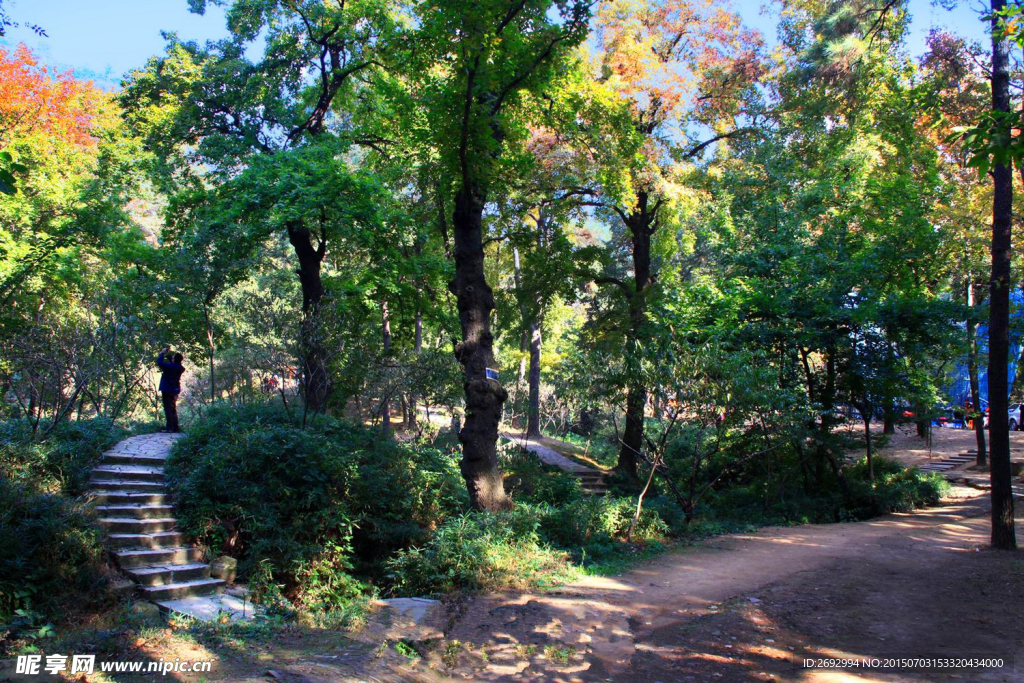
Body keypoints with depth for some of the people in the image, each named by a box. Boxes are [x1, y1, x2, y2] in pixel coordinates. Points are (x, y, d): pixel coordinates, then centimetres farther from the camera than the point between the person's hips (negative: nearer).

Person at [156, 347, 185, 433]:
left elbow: (159, 362, -19)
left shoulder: (170, 367, -20)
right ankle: (175, 427, 16)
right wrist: (168, 355, 14)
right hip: (175, 390, 7)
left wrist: (162, 353, -4)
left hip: (167, 390, -7)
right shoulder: (180, 368, 2)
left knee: (168, 409, -4)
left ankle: (170, 427, -7)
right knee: (173, 409, 15)